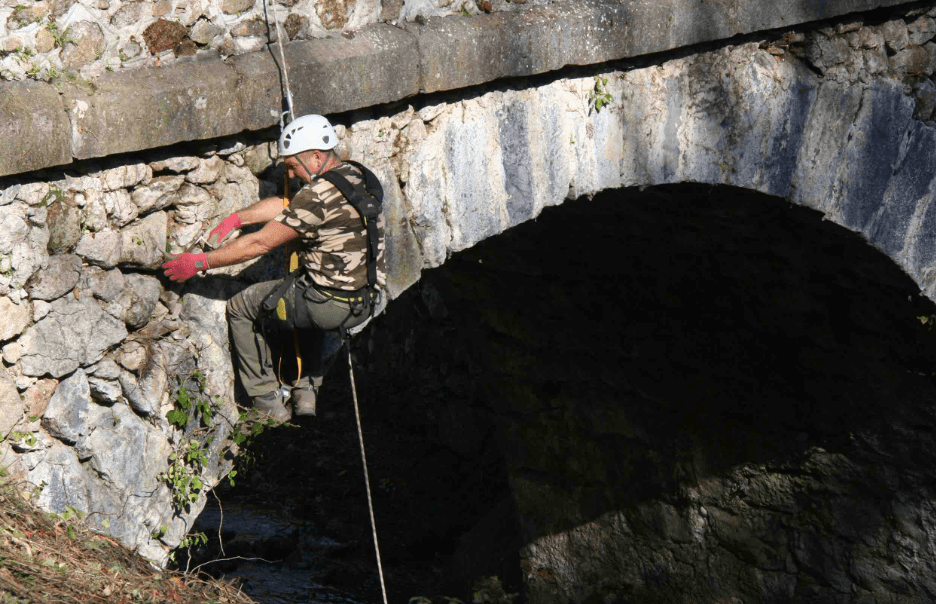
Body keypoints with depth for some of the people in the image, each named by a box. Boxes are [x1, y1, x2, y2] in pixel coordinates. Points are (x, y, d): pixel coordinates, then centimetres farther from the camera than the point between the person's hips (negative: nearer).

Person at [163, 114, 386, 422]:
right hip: (366, 301, 9)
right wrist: (235, 219, 13)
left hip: (332, 305, -9)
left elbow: (260, 243, -16)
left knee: (241, 307, 11)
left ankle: (270, 404, 14)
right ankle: (306, 393, 33)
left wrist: (200, 263, -8)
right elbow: (285, 205, 16)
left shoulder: (318, 195, -20)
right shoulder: (355, 176, 7)